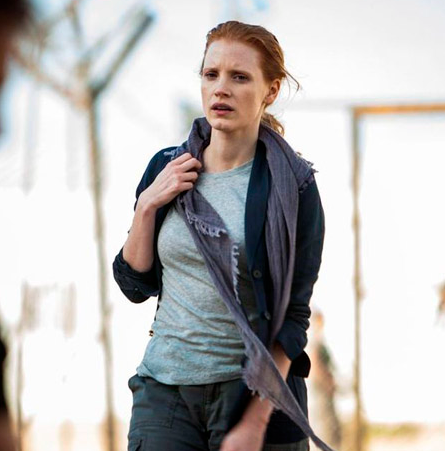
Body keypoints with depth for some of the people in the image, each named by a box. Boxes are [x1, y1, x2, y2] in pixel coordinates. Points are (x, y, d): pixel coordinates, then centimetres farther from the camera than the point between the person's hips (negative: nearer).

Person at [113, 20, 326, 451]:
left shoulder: (292, 186, -7)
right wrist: (147, 206, -6)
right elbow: (135, 284, 9)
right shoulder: (166, 168, 5)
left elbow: (293, 317, -9)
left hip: (252, 386, -3)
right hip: (164, 386, 3)